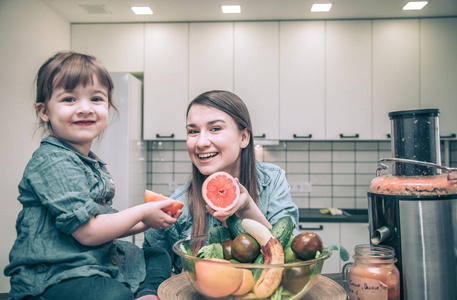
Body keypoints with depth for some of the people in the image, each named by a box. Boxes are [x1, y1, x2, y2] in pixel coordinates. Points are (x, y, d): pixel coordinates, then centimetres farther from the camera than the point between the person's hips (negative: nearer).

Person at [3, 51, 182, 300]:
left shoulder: (93, 163, 13)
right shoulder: (52, 160, -17)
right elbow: (87, 232, -21)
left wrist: (144, 223, 5)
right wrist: (142, 212, -9)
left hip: (98, 264, 10)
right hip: (52, 277, -10)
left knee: (158, 257, 19)